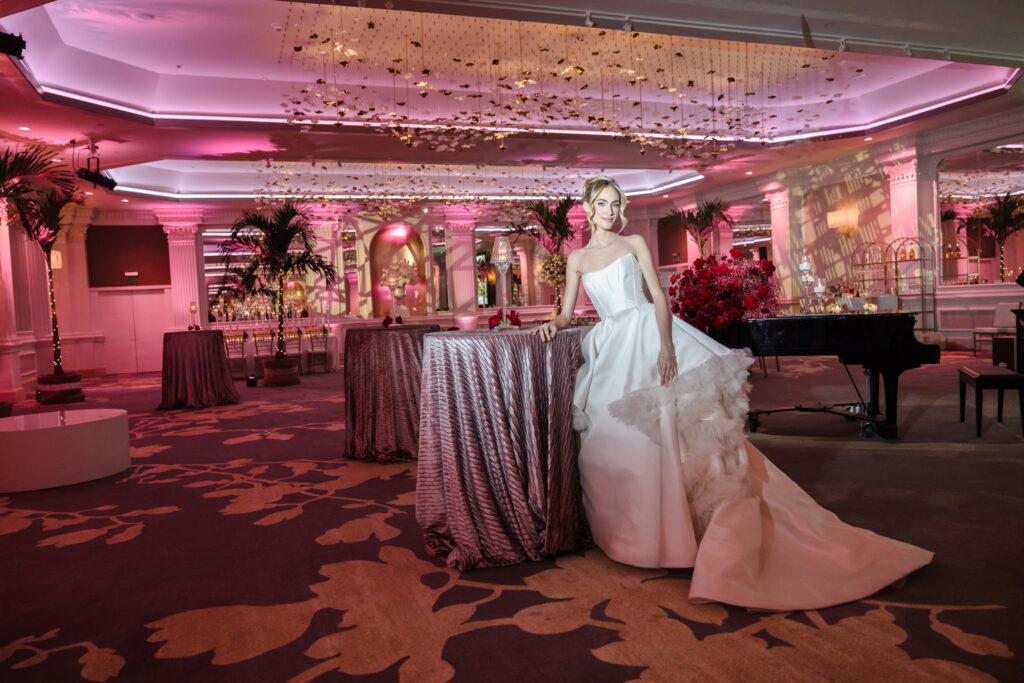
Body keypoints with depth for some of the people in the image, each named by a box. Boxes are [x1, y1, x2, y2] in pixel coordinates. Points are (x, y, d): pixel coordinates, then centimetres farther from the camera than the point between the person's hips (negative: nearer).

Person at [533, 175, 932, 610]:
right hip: (616, 350, 3)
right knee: (617, 437, -5)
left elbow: (659, 296, -1)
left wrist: (666, 346, -16)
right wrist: (554, 324, -10)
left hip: (652, 337, -2)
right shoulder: (577, 258, 15)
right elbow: (567, 312, 14)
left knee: (695, 423, -13)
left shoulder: (634, 244, 9)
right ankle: (641, 529, 12)